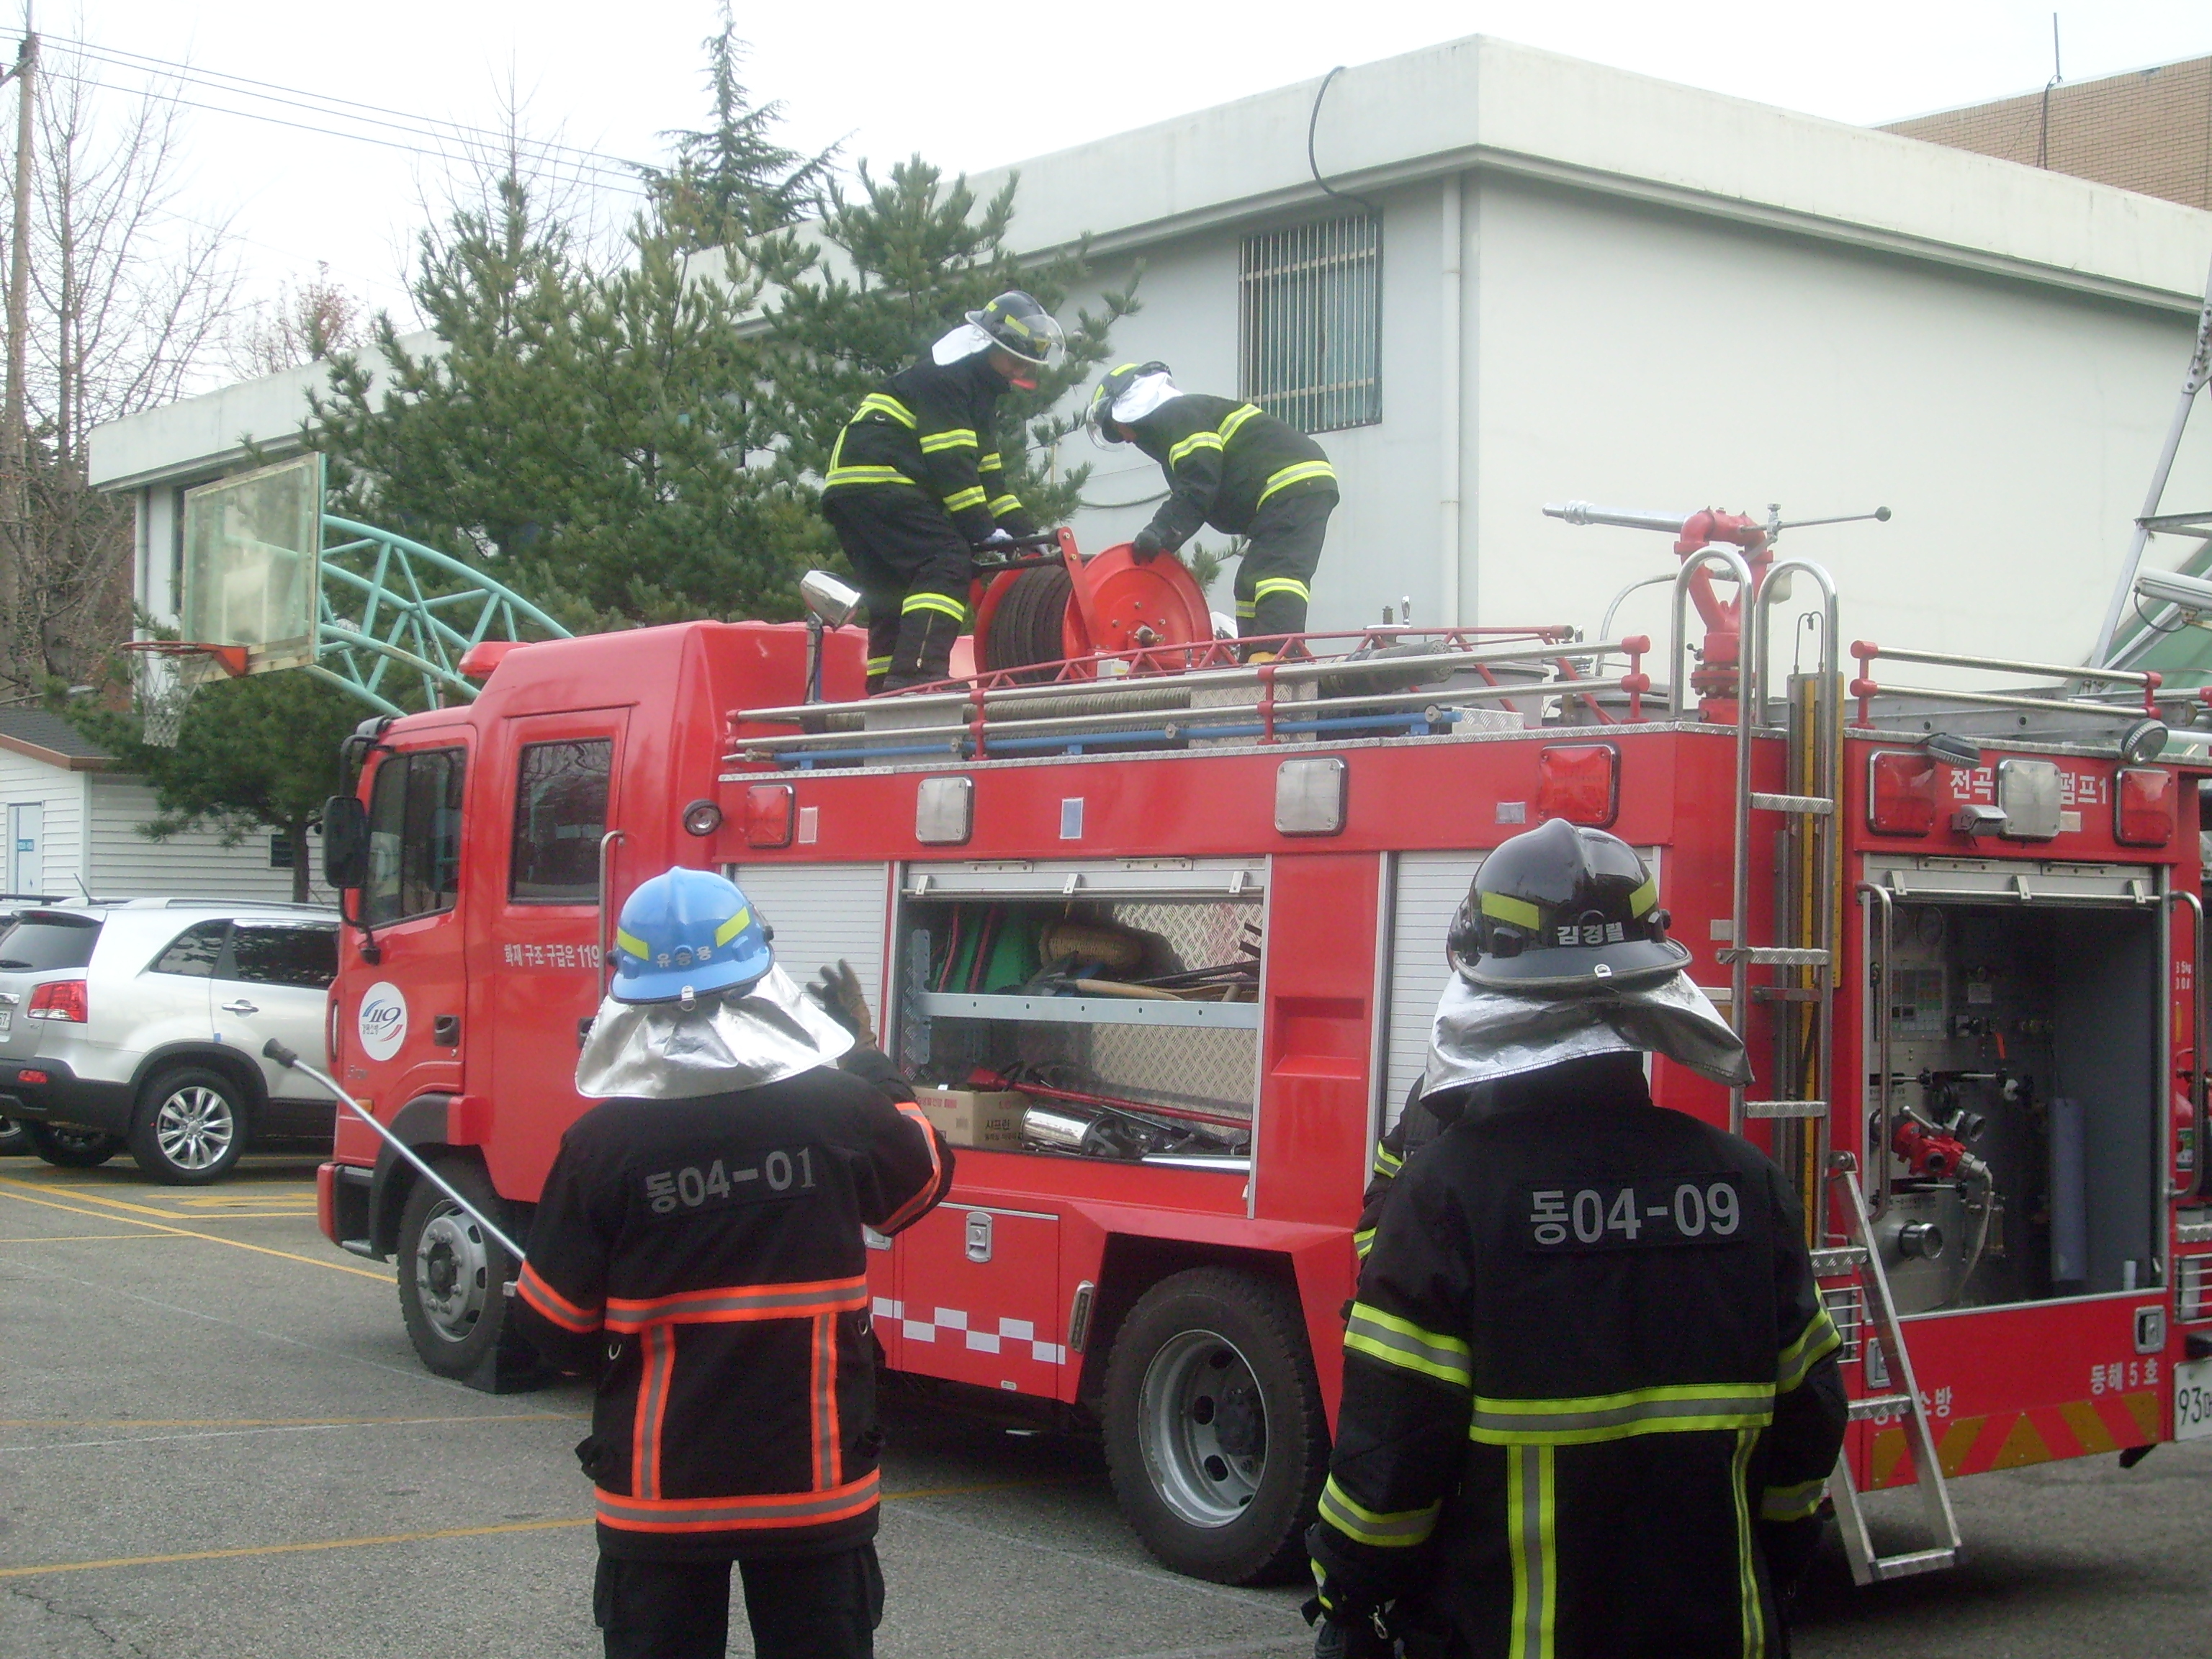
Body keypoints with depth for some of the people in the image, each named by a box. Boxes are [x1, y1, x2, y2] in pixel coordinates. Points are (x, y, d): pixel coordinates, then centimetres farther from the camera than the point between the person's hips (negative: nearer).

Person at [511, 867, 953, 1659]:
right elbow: (922, 1180, 12)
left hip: (656, 1496, -1)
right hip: (816, 1486, 1)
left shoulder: (600, 1145, -13)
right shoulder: (841, 1109, -10)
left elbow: (554, 1329, -6)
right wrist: (873, 1070, 26)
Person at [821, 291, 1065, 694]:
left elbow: (987, 472, 22)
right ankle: (918, 676, -33)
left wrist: (1026, 534, 13)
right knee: (948, 562, -21)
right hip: (876, 479, -11)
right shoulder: (947, 374, -8)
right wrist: (983, 531, -18)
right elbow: (949, 463, -17)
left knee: (893, 598, 11)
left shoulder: (981, 392, 24)